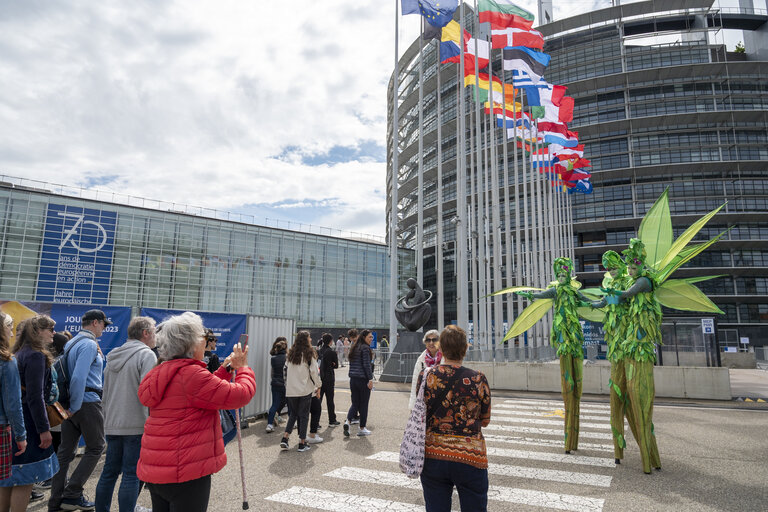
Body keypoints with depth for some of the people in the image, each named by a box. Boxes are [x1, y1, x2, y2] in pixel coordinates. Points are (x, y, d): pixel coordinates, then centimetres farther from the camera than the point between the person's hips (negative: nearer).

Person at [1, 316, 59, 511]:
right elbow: (35, 397, -20)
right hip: (27, 422, -10)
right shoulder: (36, 356, -16)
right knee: (25, 478, -2)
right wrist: (44, 429, -17)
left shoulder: (19, 354, 14)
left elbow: (24, 390, 16)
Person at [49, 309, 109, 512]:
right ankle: (72, 495, 4)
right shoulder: (89, 344, -14)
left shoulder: (70, 343, 15)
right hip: (88, 402, -9)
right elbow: (79, 377, -23)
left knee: (65, 451, 11)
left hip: (73, 403, 9)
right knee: (95, 448, 4)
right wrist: (75, 407, -16)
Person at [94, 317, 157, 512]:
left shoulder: (114, 356, 17)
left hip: (112, 425, 8)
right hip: (136, 425, -8)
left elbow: (106, 393, 21)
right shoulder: (146, 355, -10)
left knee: (109, 472, 16)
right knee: (132, 474, -2)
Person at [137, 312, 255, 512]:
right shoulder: (191, 374, -21)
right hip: (185, 472, -10)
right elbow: (240, 395, -19)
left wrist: (226, 369, 17)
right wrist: (243, 367, -2)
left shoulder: (160, 373, 11)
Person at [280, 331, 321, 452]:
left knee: (293, 414, 18)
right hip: (305, 390, -4)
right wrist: (318, 386, 3)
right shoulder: (309, 354, -9)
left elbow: (286, 369, 7)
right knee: (304, 415, 6)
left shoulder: (290, 354, 6)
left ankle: (285, 438, 8)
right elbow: (314, 372, -10)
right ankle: (302, 443, 10)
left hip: (291, 390, 4)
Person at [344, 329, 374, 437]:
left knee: (355, 403, 12)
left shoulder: (353, 348, 13)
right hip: (363, 379, -7)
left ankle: (348, 421, -9)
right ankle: (362, 428, 12)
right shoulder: (365, 348, -11)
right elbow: (366, 365, -16)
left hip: (353, 379, 7)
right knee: (364, 404, 5)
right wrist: (370, 379, -14)